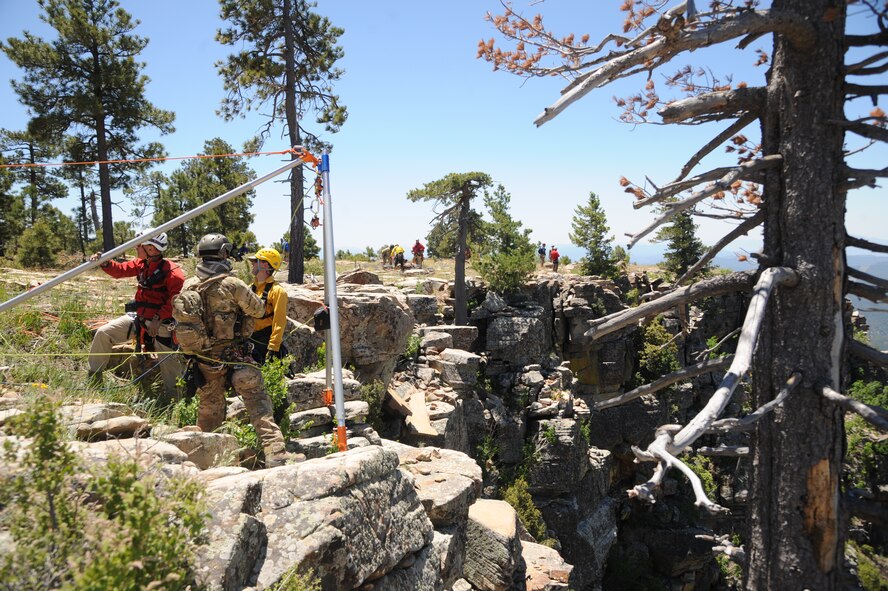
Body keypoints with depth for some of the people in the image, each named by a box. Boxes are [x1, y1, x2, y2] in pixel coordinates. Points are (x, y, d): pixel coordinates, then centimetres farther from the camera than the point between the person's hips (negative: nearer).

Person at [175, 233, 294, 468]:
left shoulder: (188, 286, 2)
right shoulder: (232, 285, -15)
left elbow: (180, 317, 11)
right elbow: (258, 310, -5)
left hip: (203, 358, 6)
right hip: (233, 357, -5)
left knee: (210, 407, 21)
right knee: (258, 404, -4)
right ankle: (275, 454, -12)